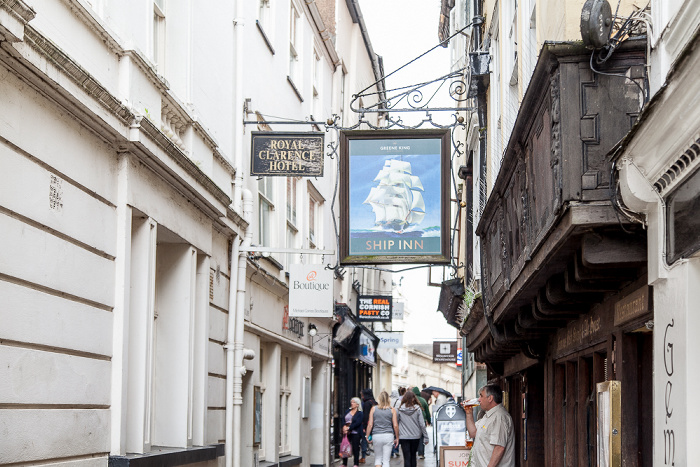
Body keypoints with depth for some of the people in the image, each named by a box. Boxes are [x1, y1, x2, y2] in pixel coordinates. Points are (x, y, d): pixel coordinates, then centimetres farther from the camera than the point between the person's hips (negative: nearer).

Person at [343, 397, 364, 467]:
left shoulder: (360, 413, -3)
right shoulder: (348, 411, 13)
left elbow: (357, 423, -13)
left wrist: (349, 428, -19)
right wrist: (344, 426, -11)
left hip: (355, 433, -5)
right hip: (347, 432, 5)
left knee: (355, 448, -1)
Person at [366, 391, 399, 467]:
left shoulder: (374, 409, 2)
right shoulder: (392, 410, 1)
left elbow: (370, 425, 0)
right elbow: (395, 425, -1)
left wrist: (367, 436, 9)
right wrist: (397, 438, 9)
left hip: (376, 436, 0)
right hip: (388, 436, 0)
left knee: (377, 458, 14)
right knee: (386, 460, 4)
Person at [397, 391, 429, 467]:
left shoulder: (400, 409, -6)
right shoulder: (417, 409, -6)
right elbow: (422, 424, -4)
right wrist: (425, 437, 3)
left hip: (403, 437, -1)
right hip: (415, 436, 1)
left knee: (407, 458, -2)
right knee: (413, 455, 18)